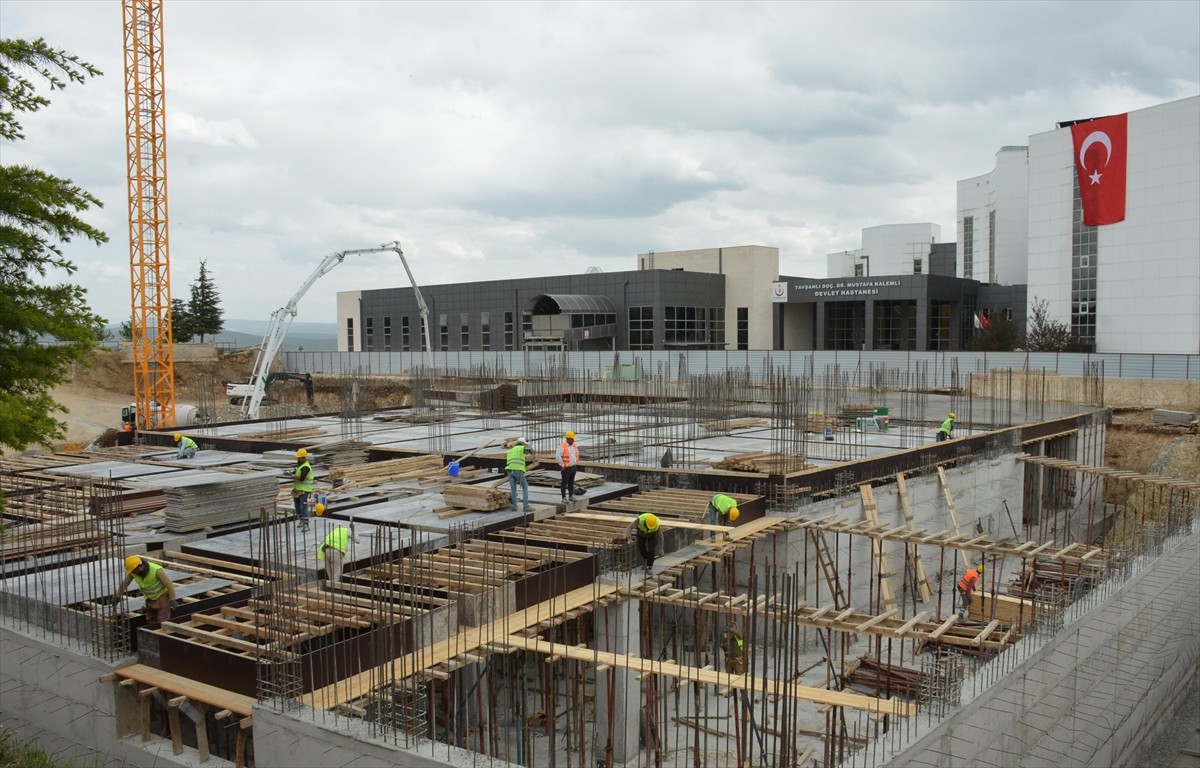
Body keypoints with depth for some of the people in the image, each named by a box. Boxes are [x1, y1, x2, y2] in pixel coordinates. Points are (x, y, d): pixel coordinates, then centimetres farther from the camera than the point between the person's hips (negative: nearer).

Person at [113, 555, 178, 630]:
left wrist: (172, 600, -28)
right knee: (151, 623, 7)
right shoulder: (132, 572, -16)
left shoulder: (156, 570, -30)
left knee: (163, 622, -11)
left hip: (162, 595, -6)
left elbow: (169, 584, -26)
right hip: (150, 598, 6)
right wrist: (117, 597, 7)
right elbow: (124, 583, 0)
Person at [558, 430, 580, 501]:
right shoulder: (562, 447, -17)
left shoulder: (574, 445, 6)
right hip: (566, 468, -7)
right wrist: (562, 466, -22)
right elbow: (558, 456, -25)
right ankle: (564, 498, 5)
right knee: (564, 483, 0)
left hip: (573, 467, 7)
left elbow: (577, 453, 23)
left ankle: (571, 496, 22)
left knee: (571, 483, 13)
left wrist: (576, 463, 18)